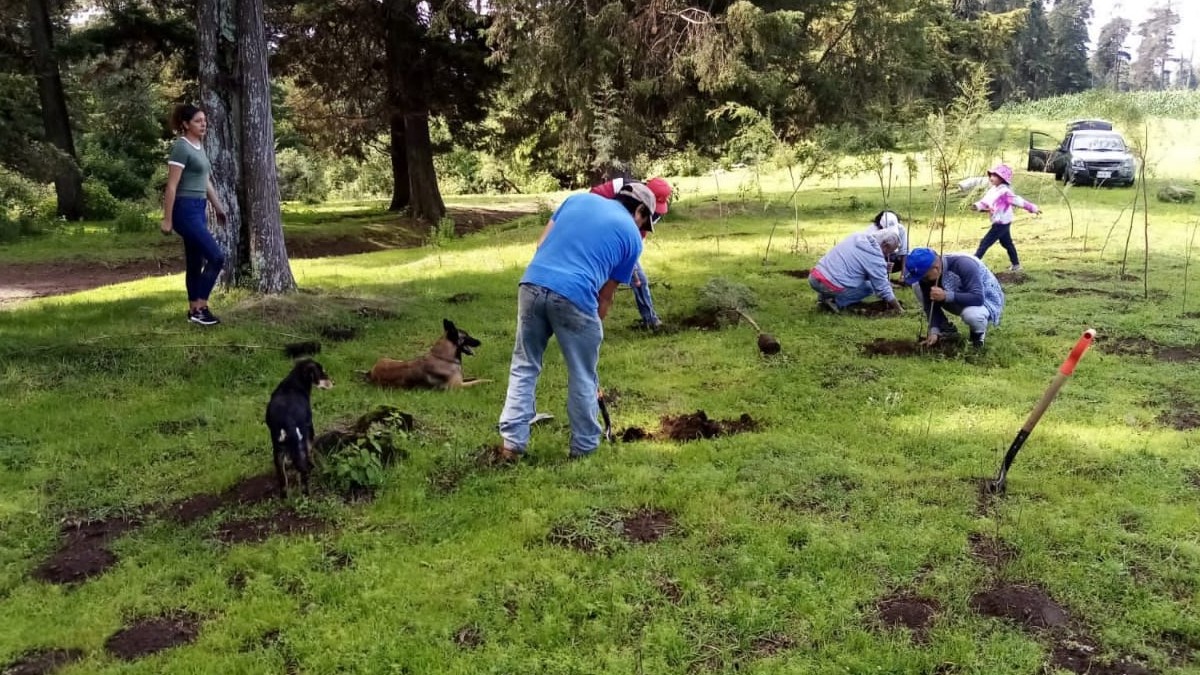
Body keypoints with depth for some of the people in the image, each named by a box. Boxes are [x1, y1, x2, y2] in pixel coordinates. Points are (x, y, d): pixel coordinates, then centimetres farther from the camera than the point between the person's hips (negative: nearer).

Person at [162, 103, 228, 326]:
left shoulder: (199, 146, 14)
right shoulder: (181, 148, -13)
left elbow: (206, 181, 23)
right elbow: (171, 186, -15)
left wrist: (218, 207, 25)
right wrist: (167, 219, -16)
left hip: (199, 209, 9)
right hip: (186, 210, -9)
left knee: (196, 262, 11)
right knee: (216, 257, -12)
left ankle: (194, 309, 18)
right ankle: (200, 307, -5)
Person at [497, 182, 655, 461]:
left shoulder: (580, 198, 22)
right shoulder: (632, 236, 12)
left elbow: (542, 243, 17)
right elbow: (605, 295, 14)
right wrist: (594, 328, 25)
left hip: (532, 284, 4)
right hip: (574, 297, -4)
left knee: (523, 367, 16)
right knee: (583, 378, 13)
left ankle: (512, 442, 15)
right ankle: (584, 447, 25)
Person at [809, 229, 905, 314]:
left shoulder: (857, 236, 10)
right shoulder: (875, 258, -10)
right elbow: (883, 289, -2)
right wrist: (899, 309, 10)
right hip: (832, 287, -7)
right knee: (869, 286, 15)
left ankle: (823, 297, 16)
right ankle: (837, 302, -1)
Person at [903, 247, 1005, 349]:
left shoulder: (963, 265, -34)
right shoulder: (927, 277, -16)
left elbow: (978, 298, -39)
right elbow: (931, 304, -14)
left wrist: (946, 296, -46)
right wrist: (934, 331, -26)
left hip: (986, 300, -6)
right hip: (959, 302, 6)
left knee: (971, 314, -43)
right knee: (917, 287, -11)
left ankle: (979, 332, -4)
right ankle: (946, 328, 2)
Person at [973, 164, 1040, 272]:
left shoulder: (1005, 192, -19)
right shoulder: (992, 190, 7)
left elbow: (1019, 201, -16)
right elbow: (985, 202, 8)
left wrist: (1033, 208, -12)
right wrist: (977, 206, -12)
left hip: (1002, 223, -10)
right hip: (999, 223, 10)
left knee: (985, 243, -10)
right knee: (1007, 243, 20)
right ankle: (1016, 265, 32)